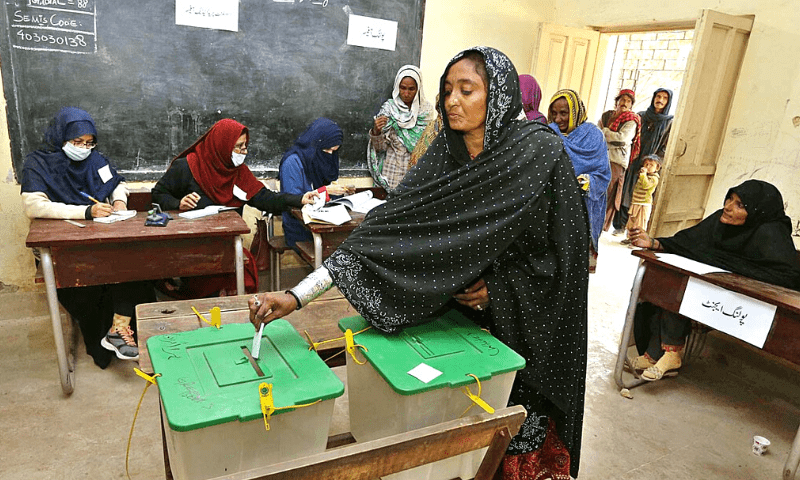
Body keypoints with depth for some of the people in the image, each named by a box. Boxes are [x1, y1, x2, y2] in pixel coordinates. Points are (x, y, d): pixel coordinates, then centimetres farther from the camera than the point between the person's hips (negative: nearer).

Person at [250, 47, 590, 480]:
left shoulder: (540, 153, -18)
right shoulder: (445, 153, -7)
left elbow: (568, 248, -12)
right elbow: (392, 224, -17)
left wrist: (497, 288, -17)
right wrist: (298, 295, -23)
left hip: (523, 326, -3)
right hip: (461, 316, 3)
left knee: (511, 438, 13)